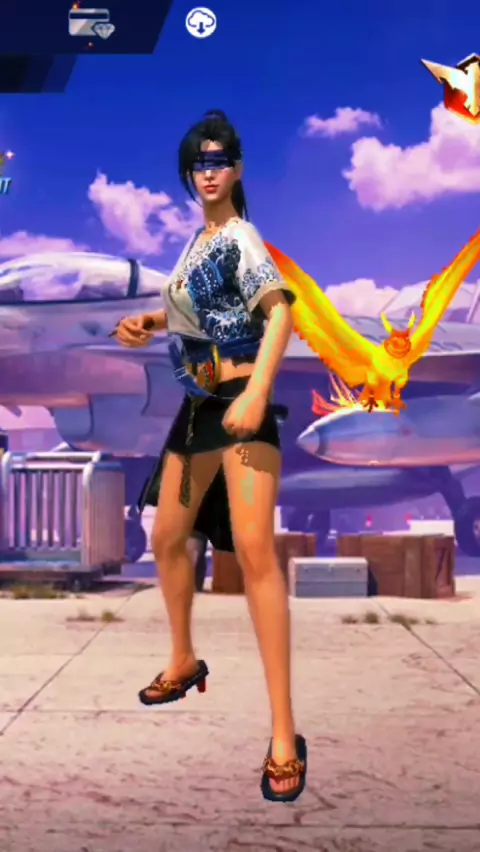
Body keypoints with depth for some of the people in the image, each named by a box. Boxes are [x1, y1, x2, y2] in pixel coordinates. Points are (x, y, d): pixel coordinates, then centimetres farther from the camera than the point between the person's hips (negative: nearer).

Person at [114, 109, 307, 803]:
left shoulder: (241, 237, -9)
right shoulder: (197, 239, 16)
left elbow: (280, 309, -23)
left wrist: (258, 392, -36)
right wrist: (148, 325, 10)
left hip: (242, 403, -9)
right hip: (199, 405, 9)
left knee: (253, 548, -20)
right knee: (168, 539, 17)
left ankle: (285, 735, -20)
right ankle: (183, 663, 40)